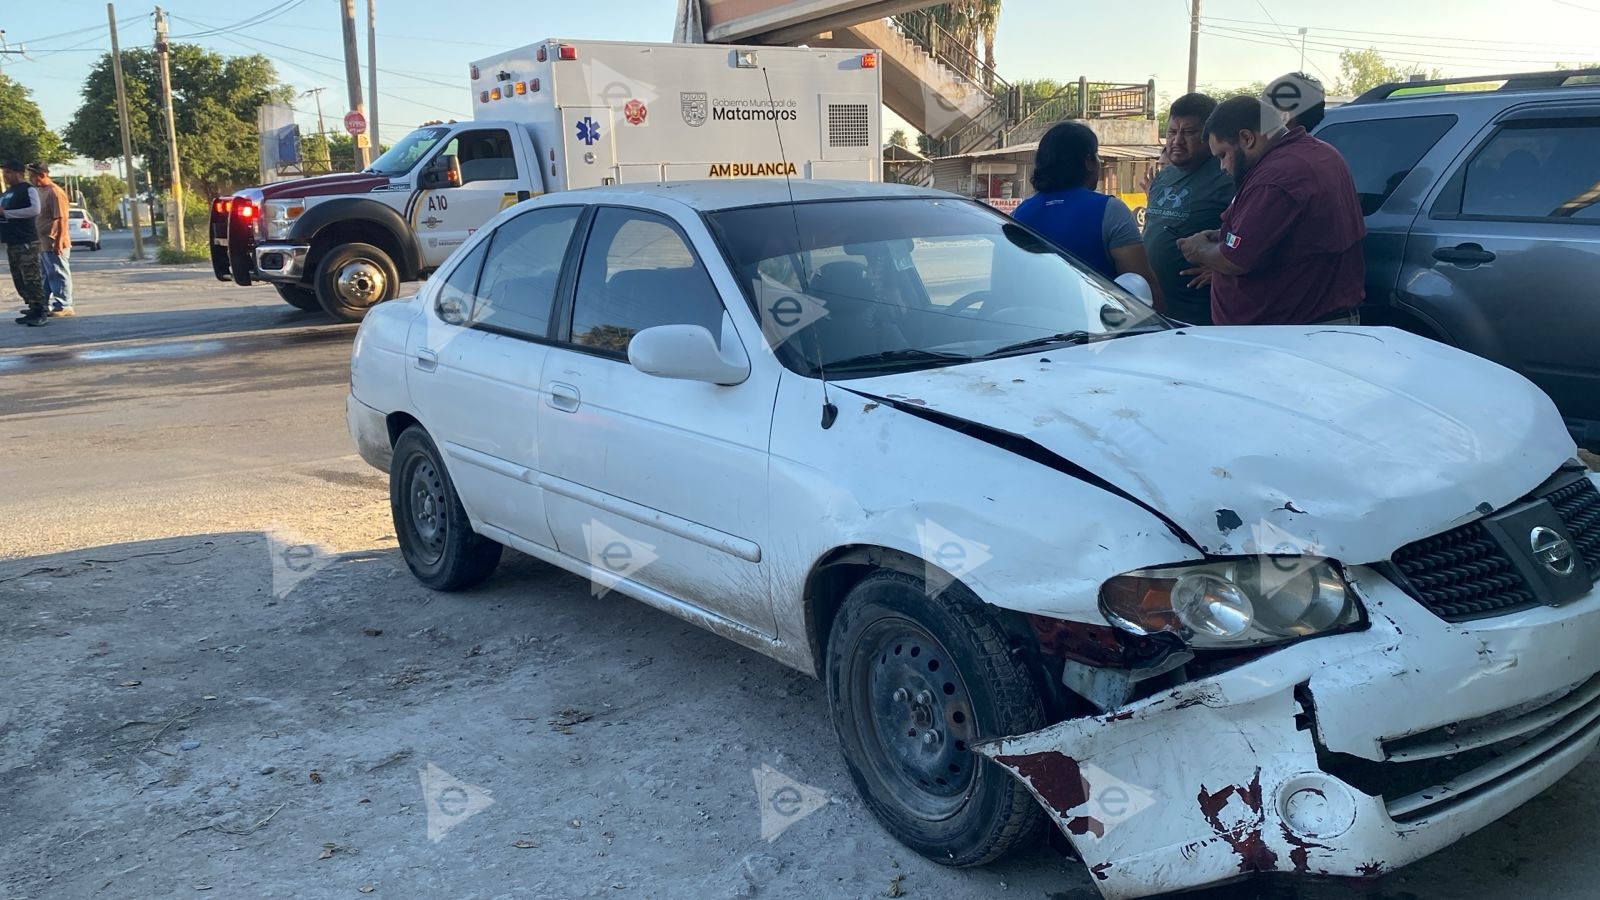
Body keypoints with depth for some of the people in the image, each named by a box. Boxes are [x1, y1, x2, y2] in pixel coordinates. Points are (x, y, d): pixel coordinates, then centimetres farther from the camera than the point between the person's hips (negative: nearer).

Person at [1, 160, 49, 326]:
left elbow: (34, 210, -22)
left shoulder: (28, 189, -7)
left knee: (32, 278, -10)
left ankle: (41, 312, -8)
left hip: (26, 242, -9)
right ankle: (33, 310, 15)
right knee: (20, 280, 9)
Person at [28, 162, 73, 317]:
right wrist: (38, 241, 21)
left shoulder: (55, 192, -14)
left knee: (58, 275, -3)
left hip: (54, 244, -9)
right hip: (43, 244, 9)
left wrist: (58, 242, -23)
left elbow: (61, 219, -19)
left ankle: (63, 306, 3)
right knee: (46, 276, 15)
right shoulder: (39, 191, 14)